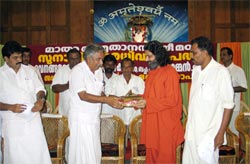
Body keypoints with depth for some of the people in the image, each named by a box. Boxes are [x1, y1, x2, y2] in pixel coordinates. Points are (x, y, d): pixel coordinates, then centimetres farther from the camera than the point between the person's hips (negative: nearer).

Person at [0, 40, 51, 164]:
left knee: (39, 154, 3)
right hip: (13, 124, -2)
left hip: (33, 120, 3)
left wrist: (40, 100, -8)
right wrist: (10, 107, -19)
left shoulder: (29, 71, 8)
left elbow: (39, 89, 13)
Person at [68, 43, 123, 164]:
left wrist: (112, 101, -5)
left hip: (94, 118, 7)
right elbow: (83, 95, -21)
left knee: (95, 153, 10)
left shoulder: (99, 71, 9)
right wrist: (106, 100, -25)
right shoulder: (78, 71, -13)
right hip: (81, 119, -7)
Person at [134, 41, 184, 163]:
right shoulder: (152, 72, 13)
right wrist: (141, 100, 3)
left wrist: (148, 103, -20)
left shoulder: (170, 72, -12)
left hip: (165, 124, -7)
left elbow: (172, 100, -17)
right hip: (152, 123, 8)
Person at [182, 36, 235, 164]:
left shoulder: (221, 72, -13)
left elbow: (228, 105, -12)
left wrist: (221, 133, -12)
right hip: (192, 131, 6)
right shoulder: (195, 70, 8)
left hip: (209, 133, -6)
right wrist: (188, 127, 14)